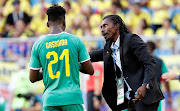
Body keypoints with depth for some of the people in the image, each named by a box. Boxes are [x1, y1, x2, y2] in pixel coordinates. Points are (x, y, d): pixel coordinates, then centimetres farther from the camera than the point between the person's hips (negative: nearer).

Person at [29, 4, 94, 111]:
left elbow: (33, 78, 6)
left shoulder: (38, 45, 2)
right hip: (72, 98, -1)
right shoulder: (75, 41, -1)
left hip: (50, 99, 1)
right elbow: (90, 70, 2)